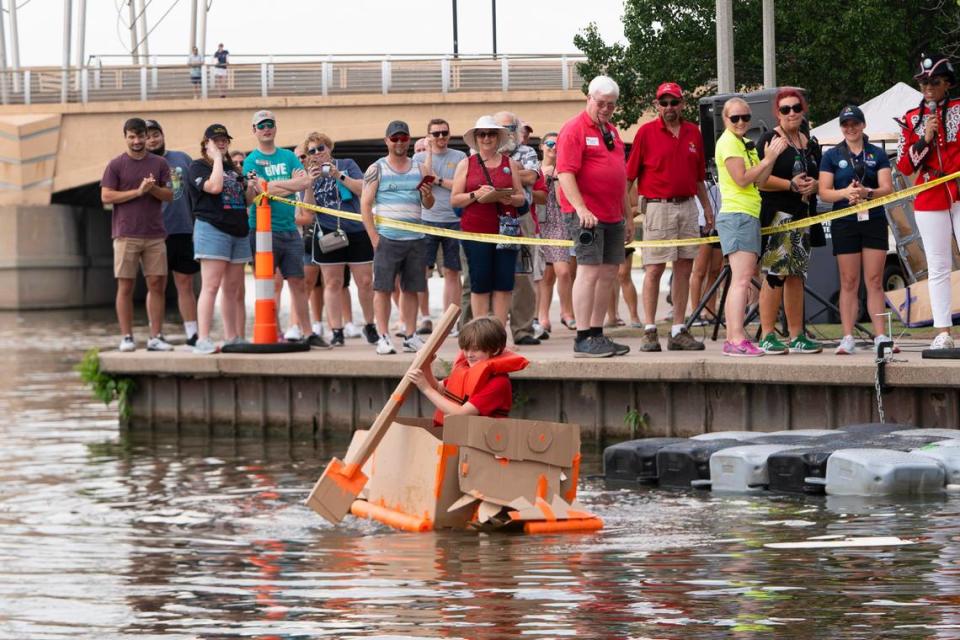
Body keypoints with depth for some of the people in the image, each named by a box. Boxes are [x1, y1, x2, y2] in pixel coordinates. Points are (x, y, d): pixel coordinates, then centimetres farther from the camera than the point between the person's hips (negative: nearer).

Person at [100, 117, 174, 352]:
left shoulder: (159, 164, 11)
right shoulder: (116, 165, 3)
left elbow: (169, 195, 8)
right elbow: (106, 196, -5)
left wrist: (153, 189, -13)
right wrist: (138, 191, -11)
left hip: (154, 234, 3)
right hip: (126, 234, -3)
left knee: (157, 285, 0)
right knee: (125, 287, -1)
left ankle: (156, 337, 3)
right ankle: (126, 337, 3)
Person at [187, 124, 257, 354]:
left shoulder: (233, 169, 21)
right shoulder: (198, 166, -1)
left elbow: (245, 200, 23)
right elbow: (214, 186, -19)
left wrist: (251, 189, 2)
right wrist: (217, 158, -10)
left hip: (238, 232, 8)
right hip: (212, 229, -8)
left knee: (233, 288, 10)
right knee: (211, 285, -13)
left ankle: (232, 337, 17)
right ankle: (203, 340, -16)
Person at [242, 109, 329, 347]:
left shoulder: (288, 156, 13)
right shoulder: (251, 160, 0)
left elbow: (306, 181, -1)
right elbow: (262, 191, -13)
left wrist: (276, 185, -11)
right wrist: (293, 185, -7)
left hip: (289, 229, 4)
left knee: (297, 283, 6)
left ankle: (307, 333, 9)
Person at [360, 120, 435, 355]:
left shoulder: (419, 169, 13)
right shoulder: (376, 170, 3)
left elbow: (429, 205, 16)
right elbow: (365, 205, -1)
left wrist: (428, 197, -8)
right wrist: (374, 238, -10)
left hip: (415, 239, 3)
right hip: (386, 237, -3)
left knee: (411, 289, 6)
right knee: (383, 288, -4)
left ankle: (410, 336, 11)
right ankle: (383, 337, -1)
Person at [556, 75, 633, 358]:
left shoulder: (611, 132, 19)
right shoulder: (574, 129, -7)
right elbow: (565, 173, -16)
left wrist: (628, 216, 24)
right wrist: (580, 208, -26)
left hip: (612, 215, 8)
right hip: (586, 214, -8)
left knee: (608, 274, 8)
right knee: (589, 270, -12)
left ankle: (597, 333, 14)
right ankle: (583, 339, -13)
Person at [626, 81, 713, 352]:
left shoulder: (693, 133, 11)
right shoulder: (646, 132, -2)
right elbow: (630, 175, -3)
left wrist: (707, 207, 17)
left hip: (687, 205, 5)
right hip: (658, 205, -5)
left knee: (684, 267, 5)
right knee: (654, 268, -5)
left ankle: (679, 331, 11)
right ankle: (649, 330, -3)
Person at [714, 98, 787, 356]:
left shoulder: (745, 144, 21)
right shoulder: (728, 142, -7)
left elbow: (760, 181, 12)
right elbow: (742, 179, -16)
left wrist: (771, 157, -2)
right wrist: (768, 159, -11)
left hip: (749, 216, 10)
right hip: (737, 215, -10)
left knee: (739, 281, 9)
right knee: (741, 279, -18)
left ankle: (732, 340, 9)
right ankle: (737, 340, -25)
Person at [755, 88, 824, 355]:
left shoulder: (810, 145, 18)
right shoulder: (769, 140, -3)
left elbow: (821, 180, 23)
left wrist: (813, 186, 0)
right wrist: (791, 185, -18)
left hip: (803, 217, 7)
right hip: (776, 215, -7)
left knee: (796, 276, 8)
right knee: (775, 275, -11)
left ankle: (797, 336, 11)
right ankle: (767, 336, -10)